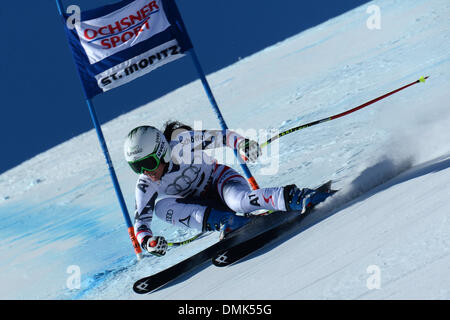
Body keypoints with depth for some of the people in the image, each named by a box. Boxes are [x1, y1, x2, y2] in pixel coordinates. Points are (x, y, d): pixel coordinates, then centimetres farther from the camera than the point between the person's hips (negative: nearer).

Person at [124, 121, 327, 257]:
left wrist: (242, 144, -44)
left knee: (238, 201, -41)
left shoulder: (181, 144, -22)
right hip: (201, 205, 5)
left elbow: (221, 137, -23)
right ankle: (225, 222, -34)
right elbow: (141, 219, -11)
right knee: (160, 206, -25)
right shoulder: (146, 186, -12)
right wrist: (147, 241, -33)